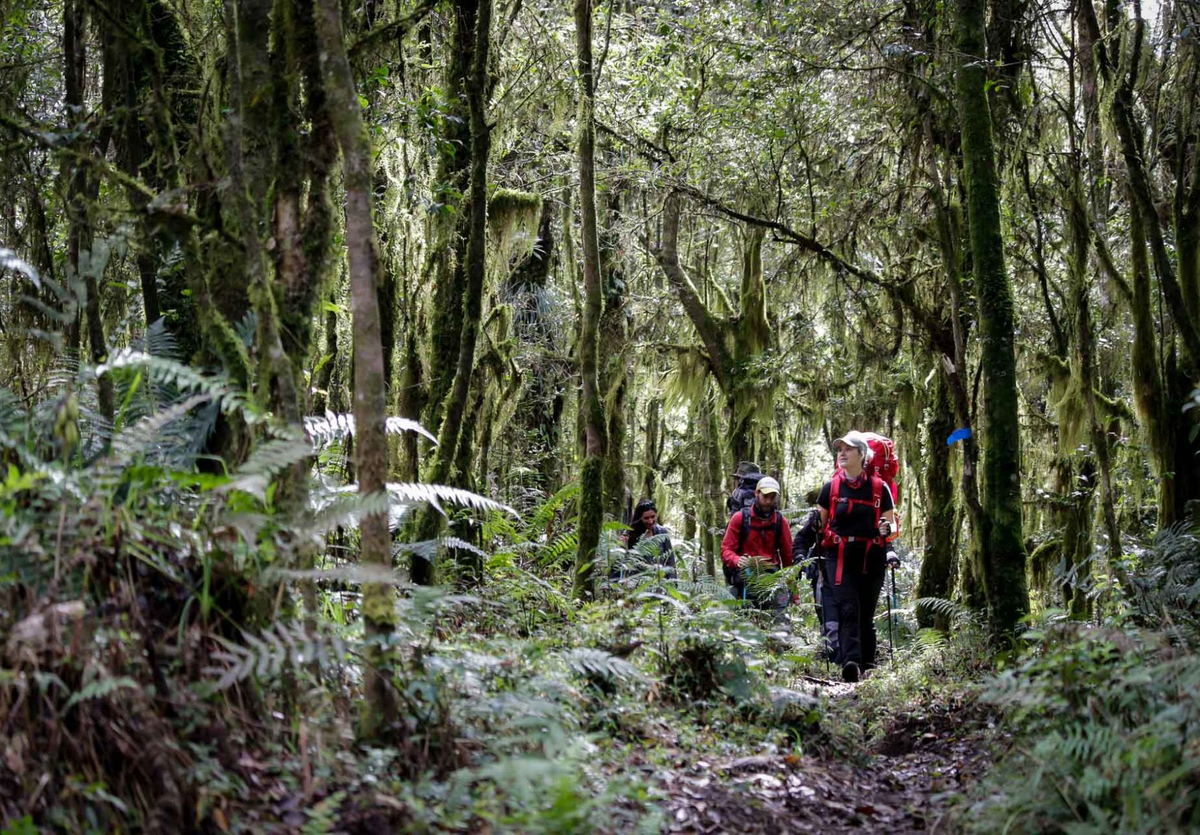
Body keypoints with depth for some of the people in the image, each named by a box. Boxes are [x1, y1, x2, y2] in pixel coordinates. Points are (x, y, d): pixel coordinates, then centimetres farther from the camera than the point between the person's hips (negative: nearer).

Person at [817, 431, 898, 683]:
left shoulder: (879, 487, 5)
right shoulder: (831, 487, 7)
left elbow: (891, 522, 13)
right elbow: (819, 525, 12)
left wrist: (887, 528, -11)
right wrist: (816, 558, 2)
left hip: (871, 558, 1)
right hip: (839, 556, -1)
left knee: (867, 613, 6)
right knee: (848, 609, -15)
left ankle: (867, 667, 14)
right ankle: (850, 662, -27)